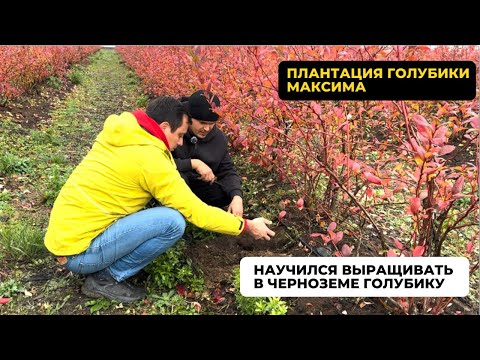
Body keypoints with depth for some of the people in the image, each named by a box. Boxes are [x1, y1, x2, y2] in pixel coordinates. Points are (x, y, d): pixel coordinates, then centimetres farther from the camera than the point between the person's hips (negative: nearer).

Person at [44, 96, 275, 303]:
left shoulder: (119, 134, 5)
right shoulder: (149, 159, -20)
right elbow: (196, 213, -15)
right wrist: (246, 226, -3)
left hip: (63, 233, 9)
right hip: (78, 250, -9)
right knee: (174, 221, -19)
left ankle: (102, 268, 14)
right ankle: (105, 278, -2)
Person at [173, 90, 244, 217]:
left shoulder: (218, 137, -7)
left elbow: (227, 171, -7)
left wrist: (237, 197, -26)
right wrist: (193, 163, -34)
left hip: (198, 186, 5)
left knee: (230, 194, -15)